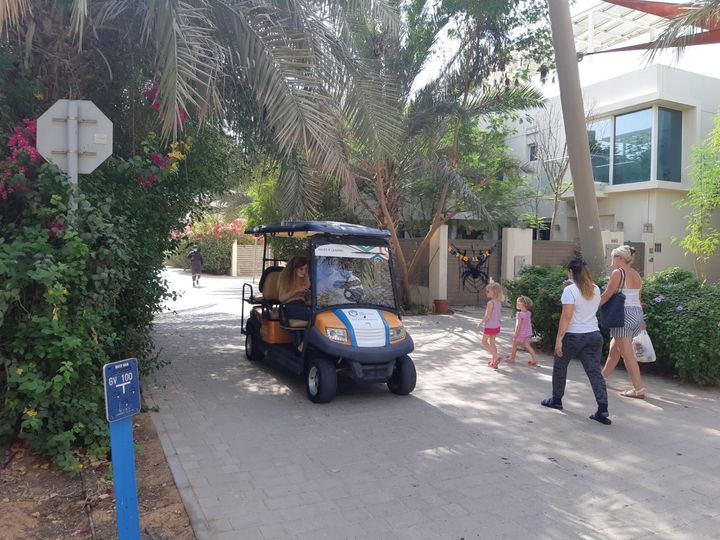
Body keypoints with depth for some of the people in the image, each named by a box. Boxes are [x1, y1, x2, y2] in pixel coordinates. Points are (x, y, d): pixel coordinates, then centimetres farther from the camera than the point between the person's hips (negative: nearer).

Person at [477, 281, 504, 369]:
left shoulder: (490, 302, -21)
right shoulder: (499, 302, 4)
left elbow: (488, 316, -21)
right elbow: (499, 314, 10)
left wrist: (481, 323, -9)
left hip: (490, 326, -8)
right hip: (497, 326, 8)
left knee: (484, 342, 7)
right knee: (492, 343, 16)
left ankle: (496, 356, -6)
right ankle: (494, 361, 19)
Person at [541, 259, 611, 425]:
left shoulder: (570, 290, -14)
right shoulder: (595, 289, 7)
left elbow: (566, 316, -18)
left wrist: (559, 338, -14)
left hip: (573, 336, -5)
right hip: (594, 335, 5)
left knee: (560, 367, 16)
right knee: (594, 372, 3)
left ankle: (556, 400, 29)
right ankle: (603, 410, -5)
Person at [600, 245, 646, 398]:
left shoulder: (618, 272, -10)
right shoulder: (636, 275, 12)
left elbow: (606, 295, -12)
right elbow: (637, 298, 15)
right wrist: (640, 321, 19)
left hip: (624, 314, -9)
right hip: (638, 313, 9)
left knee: (627, 354, -3)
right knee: (614, 346, 22)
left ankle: (639, 389, -2)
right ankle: (603, 376, 35)